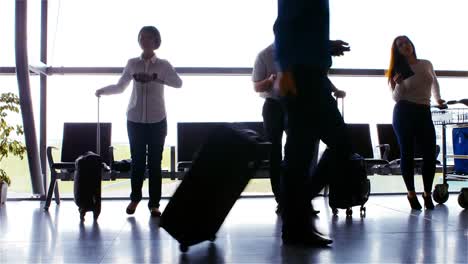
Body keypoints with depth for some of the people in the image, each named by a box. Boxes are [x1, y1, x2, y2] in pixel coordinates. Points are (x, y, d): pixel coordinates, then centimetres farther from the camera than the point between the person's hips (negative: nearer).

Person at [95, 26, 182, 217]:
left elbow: (178, 83, -17)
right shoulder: (132, 64, 5)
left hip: (157, 120, -1)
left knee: (155, 162, 1)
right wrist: (103, 91, -5)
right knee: (137, 160, 6)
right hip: (135, 120, 1)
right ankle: (135, 198, 24)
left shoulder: (163, 65, 0)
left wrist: (154, 77, -27)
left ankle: (154, 203, 9)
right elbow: (120, 87, 13)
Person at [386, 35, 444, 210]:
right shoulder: (400, 70, 3)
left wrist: (438, 99, 26)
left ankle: (427, 194, 11)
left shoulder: (427, 64, 11)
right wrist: (399, 84, -17)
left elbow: (434, 83, 31)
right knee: (407, 154, -2)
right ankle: (411, 194, 9)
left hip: (423, 113, 2)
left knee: (430, 155, -5)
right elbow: (396, 97, -1)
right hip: (404, 114, -2)